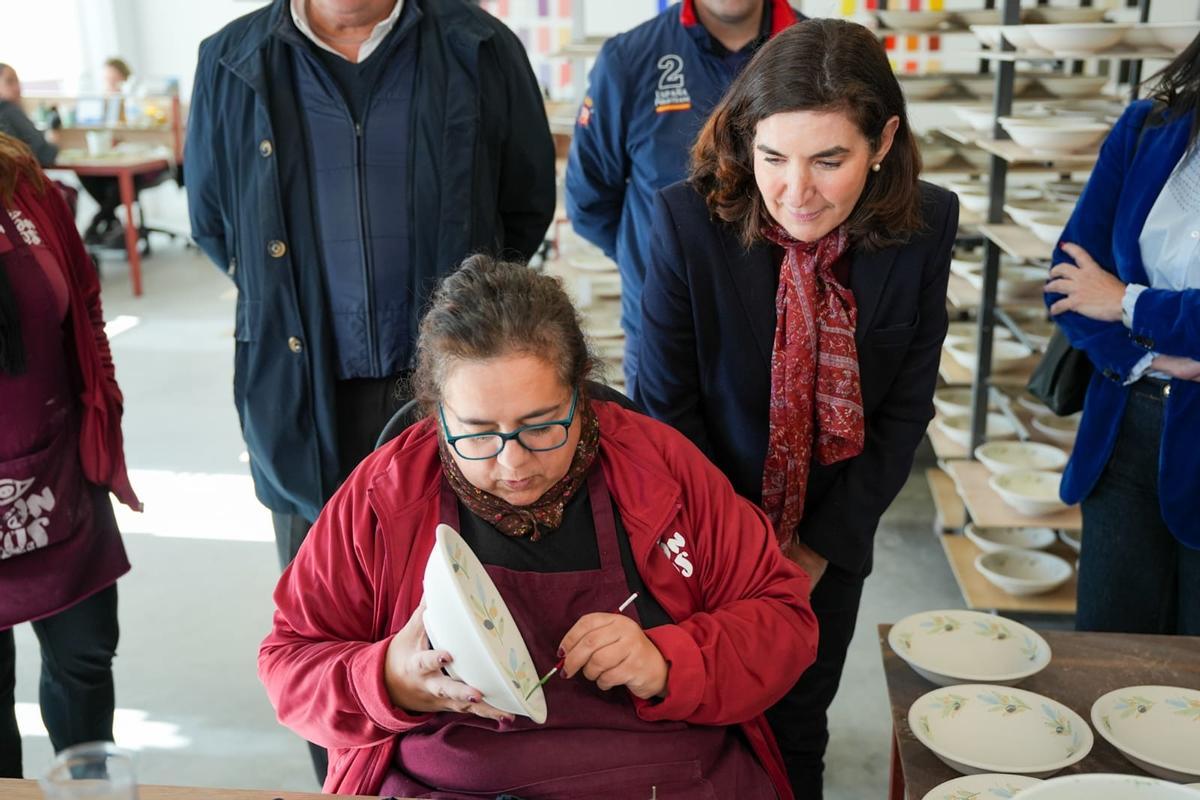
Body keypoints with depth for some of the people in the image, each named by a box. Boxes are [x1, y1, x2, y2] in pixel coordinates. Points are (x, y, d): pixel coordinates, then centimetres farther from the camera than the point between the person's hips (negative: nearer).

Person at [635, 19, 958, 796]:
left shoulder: (925, 225, -15)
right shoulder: (689, 220, -22)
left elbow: (907, 406, -7)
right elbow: (668, 405, -15)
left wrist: (823, 546, -8)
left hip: (831, 539, 2)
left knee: (797, 729, 18)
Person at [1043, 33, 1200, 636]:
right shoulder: (1147, 127, 2)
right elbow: (1070, 278, 1)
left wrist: (1128, 304, -8)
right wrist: (1148, 359, -11)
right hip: (1128, 425, 3)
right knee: (1104, 650, 11)